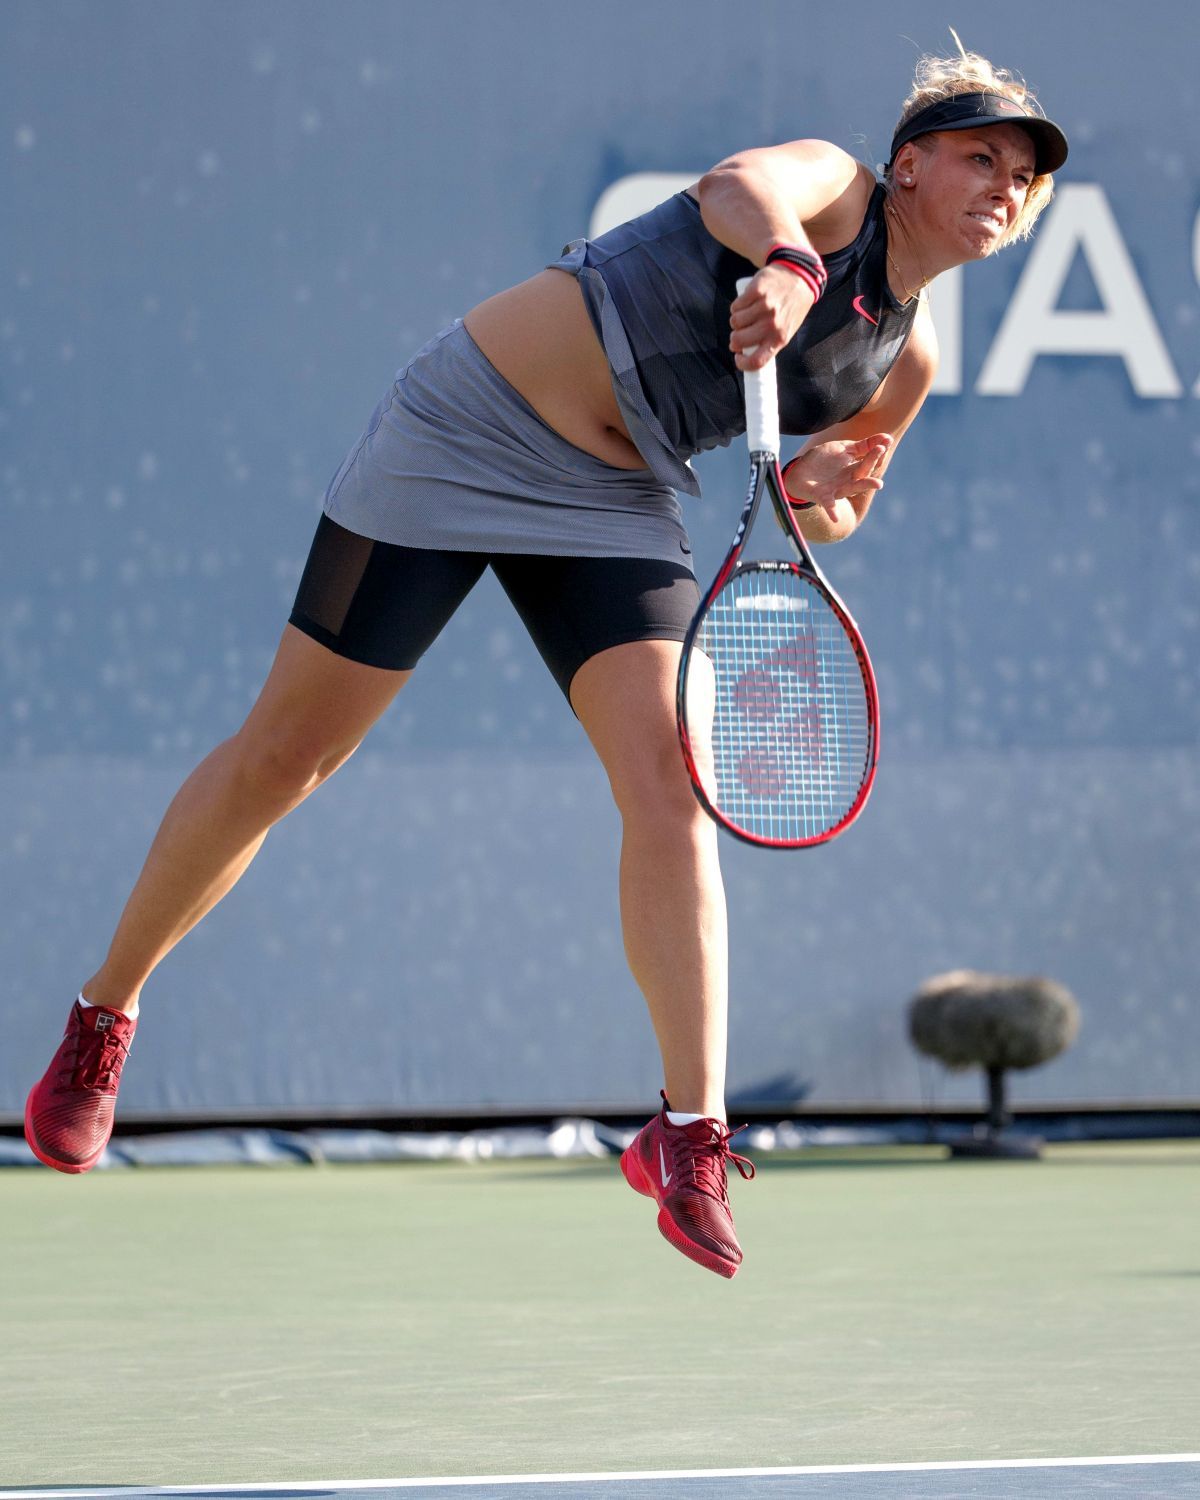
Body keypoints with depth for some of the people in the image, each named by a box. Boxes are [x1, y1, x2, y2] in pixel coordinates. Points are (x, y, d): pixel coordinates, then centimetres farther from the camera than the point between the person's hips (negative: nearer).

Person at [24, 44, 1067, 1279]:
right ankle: (105, 1014, 22)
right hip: (466, 430, -5)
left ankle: (689, 1131, -16)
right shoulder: (830, 184, -12)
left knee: (668, 783, -17)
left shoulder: (906, 362, 5)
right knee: (280, 760, 3)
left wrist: (819, 495, -5)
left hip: (614, 505, 5)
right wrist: (784, 263, -58)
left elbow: (838, 501, 19)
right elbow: (744, 183, -36)